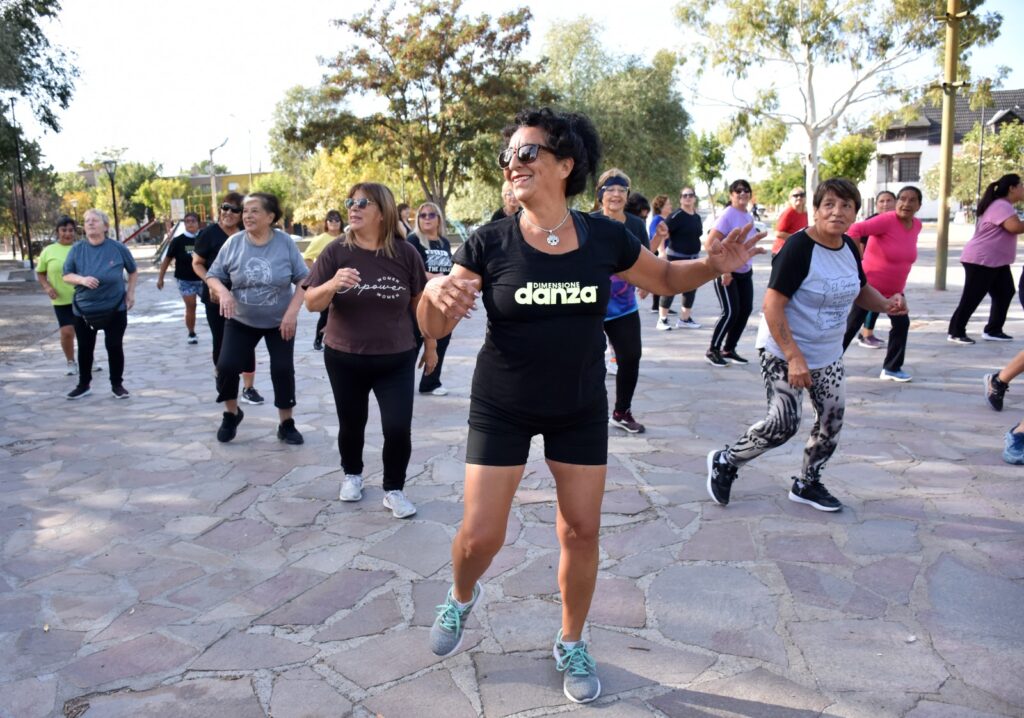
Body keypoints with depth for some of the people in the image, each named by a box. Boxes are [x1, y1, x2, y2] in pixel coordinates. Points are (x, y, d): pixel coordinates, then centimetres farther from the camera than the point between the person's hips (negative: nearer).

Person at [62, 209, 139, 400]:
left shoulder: (118, 248, -5)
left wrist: (130, 292, 2)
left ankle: (117, 385, 17)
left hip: (115, 309, -1)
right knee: (85, 348, 10)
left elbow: (133, 271, 10)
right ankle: (84, 385, 25)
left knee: (115, 347, 3)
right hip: (83, 309, 2)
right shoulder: (77, 249, -3)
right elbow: (66, 275, 1)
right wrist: (82, 279, -19)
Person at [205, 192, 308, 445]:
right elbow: (212, 275, 0)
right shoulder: (233, 242, -8)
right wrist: (222, 292, -22)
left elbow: (303, 280, -7)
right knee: (226, 366, -8)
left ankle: (286, 424, 15)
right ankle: (231, 414, 19)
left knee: (283, 369, -1)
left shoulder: (285, 243, -11)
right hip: (241, 321, 1)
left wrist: (292, 312, -17)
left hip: (280, 321, -1)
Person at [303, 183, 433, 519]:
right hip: (344, 358, 1)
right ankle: (352, 474, 41)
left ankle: (394, 490, 15)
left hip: (396, 359, -1)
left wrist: (430, 345, 9)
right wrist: (333, 284, -28)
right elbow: (311, 303, -8)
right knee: (351, 424, 14)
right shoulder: (336, 251, -6)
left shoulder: (405, 252, -7)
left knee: (398, 428, -5)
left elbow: (420, 301, 4)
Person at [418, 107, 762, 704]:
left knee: (582, 531, 9)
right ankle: (463, 597, 38)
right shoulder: (490, 244, -12)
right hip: (502, 410, -1)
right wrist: (433, 292, -35)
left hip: (581, 410, 2)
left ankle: (572, 644, 34)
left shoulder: (604, 237, -9)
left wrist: (713, 265, -13)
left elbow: (665, 278, 7)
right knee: (480, 535, 1)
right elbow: (434, 329, -12)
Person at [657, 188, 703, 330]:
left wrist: (697, 254, 22)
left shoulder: (697, 217, 10)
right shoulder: (677, 215, -13)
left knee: (691, 289, 10)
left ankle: (684, 319, 21)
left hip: (693, 258, 7)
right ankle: (662, 319, 5)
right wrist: (662, 251, -26)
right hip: (676, 257, -7)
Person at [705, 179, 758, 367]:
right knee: (731, 312, -13)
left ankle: (728, 349, 17)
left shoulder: (749, 217, 10)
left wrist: (748, 264, 19)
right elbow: (711, 241, -22)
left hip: (745, 272, 8)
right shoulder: (728, 215, -15)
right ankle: (713, 350, 2)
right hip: (726, 271, -8)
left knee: (745, 310, 5)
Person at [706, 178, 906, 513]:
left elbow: (860, 290, 19)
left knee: (832, 422, 11)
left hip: (828, 354, 8)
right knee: (783, 424, -12)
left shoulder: (849, 247, 2)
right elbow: (772, 305, -25)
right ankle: (725, 462, 12)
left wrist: (886, 304, -3)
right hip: (784, 351, -8)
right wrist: (794, 357, -29)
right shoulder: (798, 247, -21)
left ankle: (807, 484, 32)